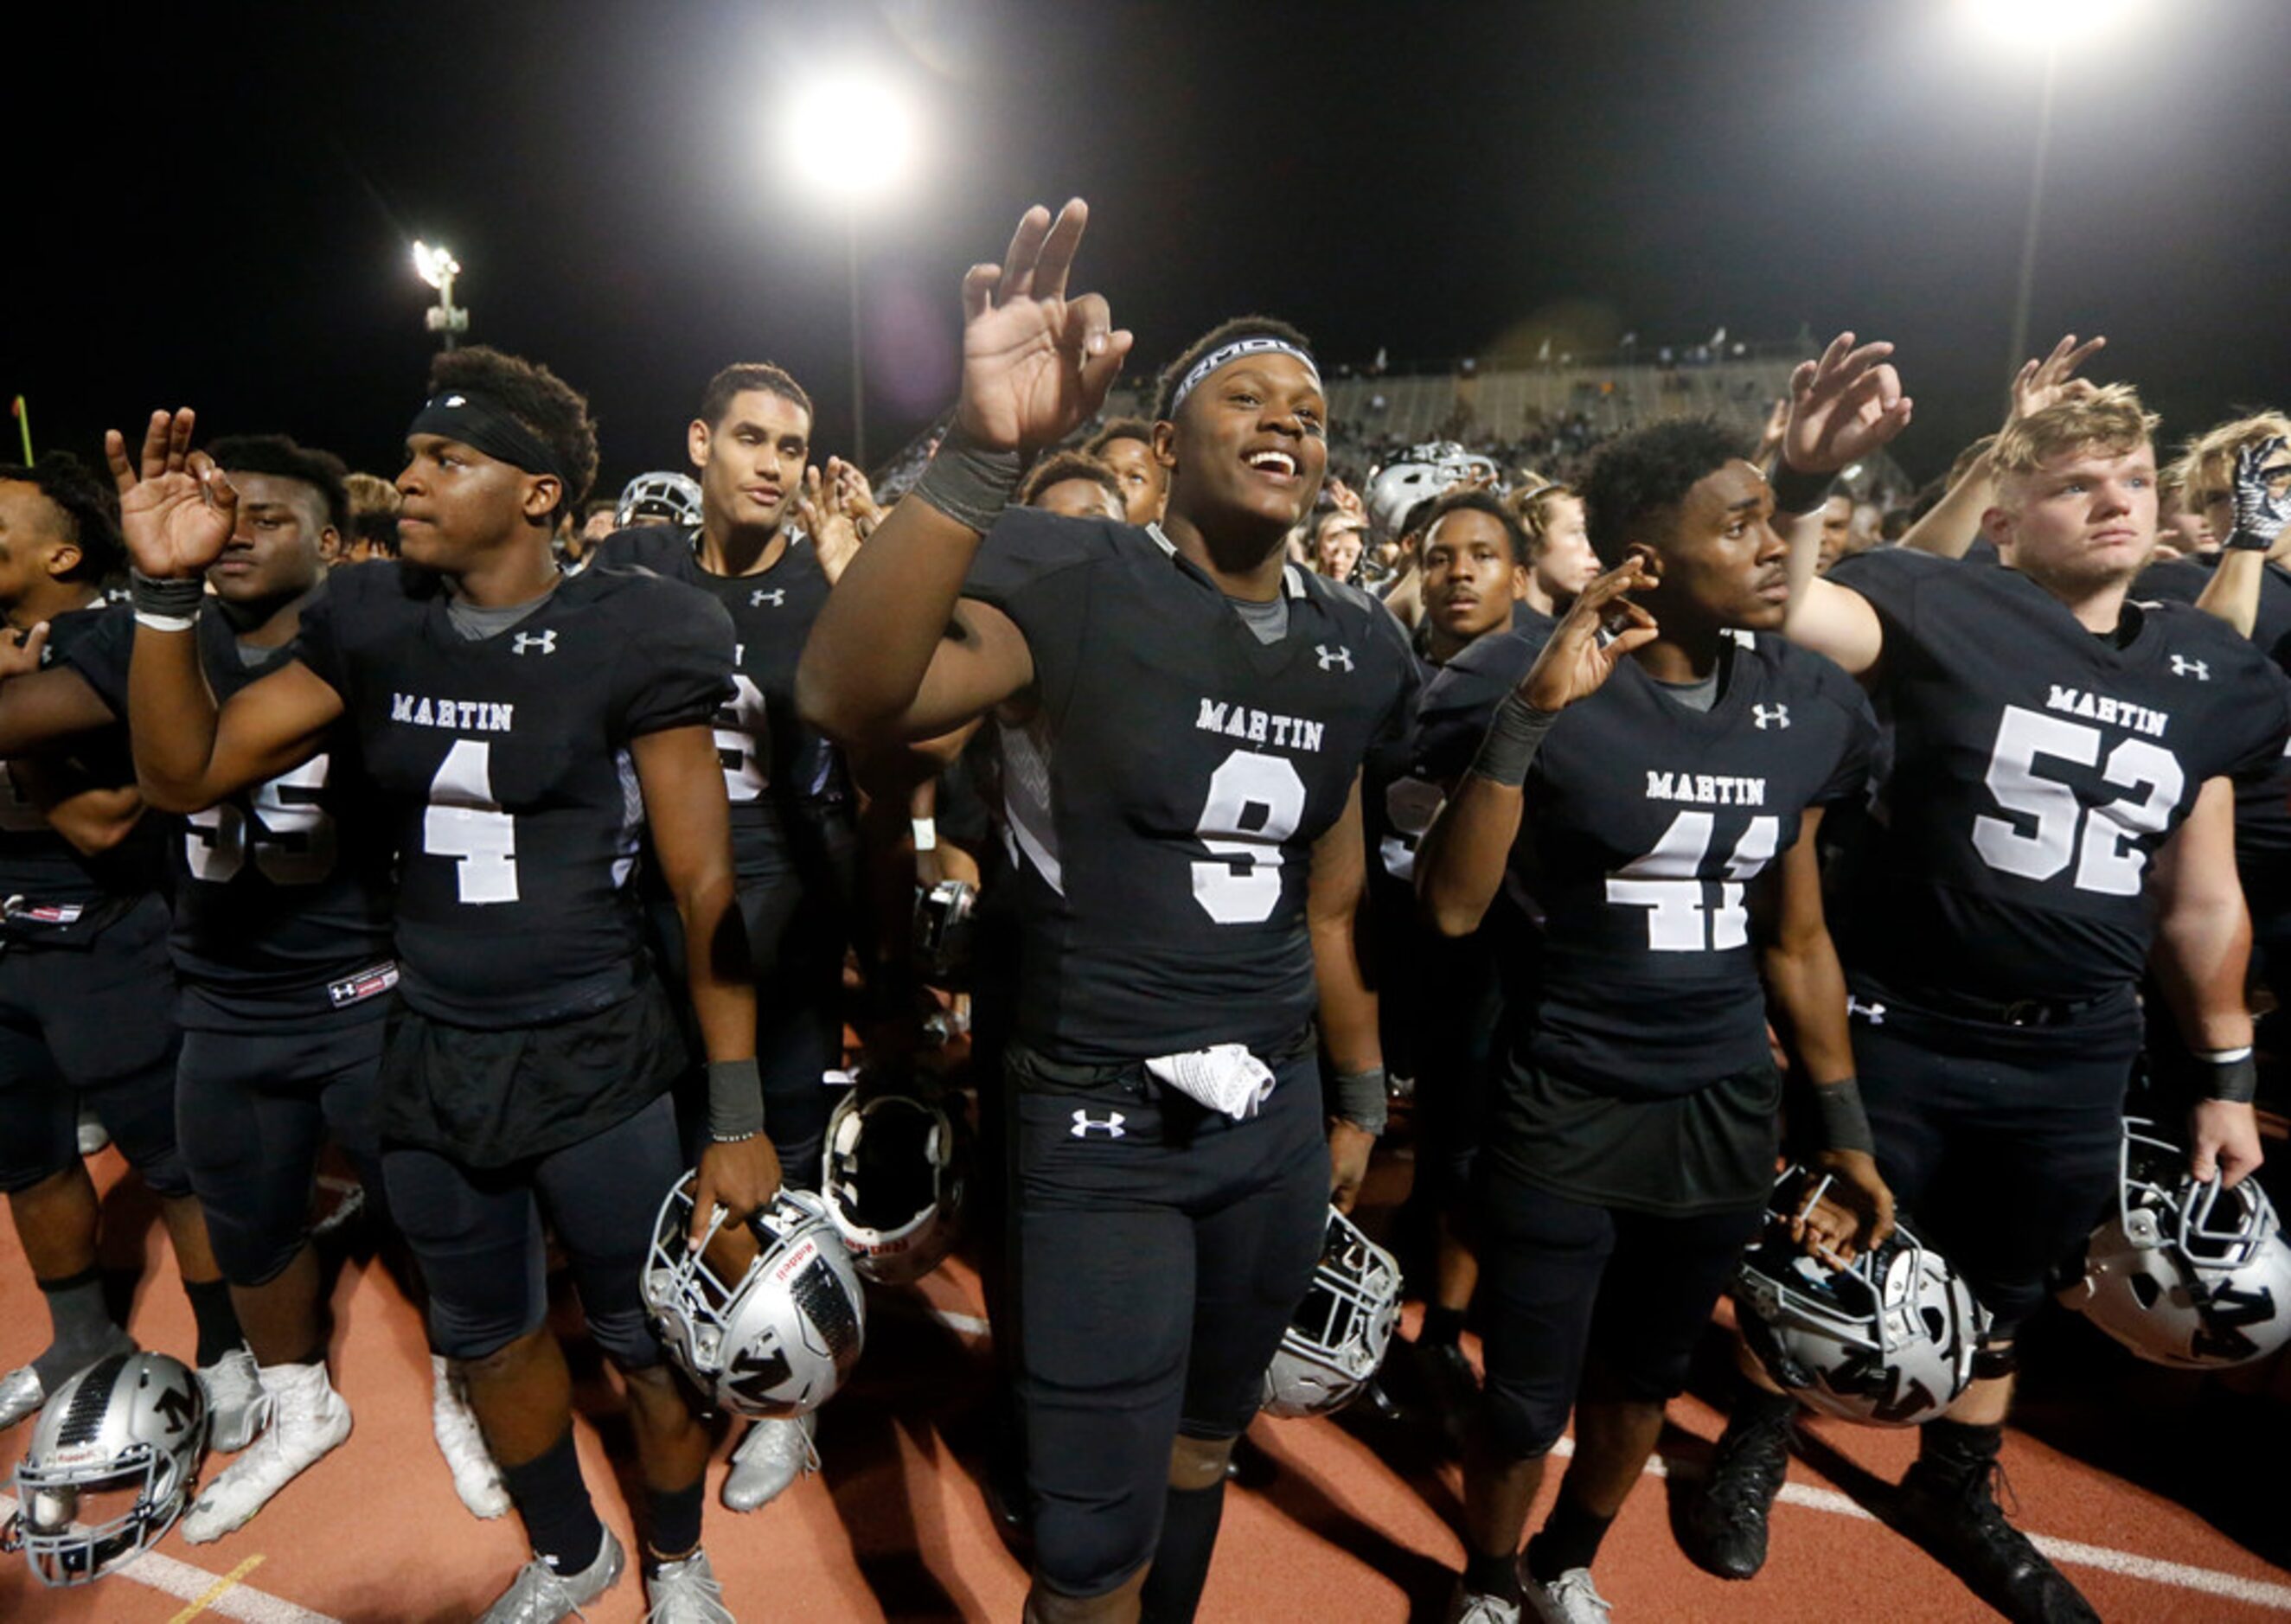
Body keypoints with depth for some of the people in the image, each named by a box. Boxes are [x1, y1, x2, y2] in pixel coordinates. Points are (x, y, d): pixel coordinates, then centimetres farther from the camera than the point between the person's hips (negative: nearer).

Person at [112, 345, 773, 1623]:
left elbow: (706, 883, -13)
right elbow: (187, 773, 4)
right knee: (488, 1338, 22)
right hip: (432, 1061, 5)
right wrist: (166, 591, -11)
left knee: (651, 1340, 10)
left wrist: (739, 1118, -14)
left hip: (597, 1064, -5)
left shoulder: (626, 639, -13)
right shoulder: (376, 626, 1)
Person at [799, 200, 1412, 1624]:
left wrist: (1364, 1099, 18)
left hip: (1280, 1114, 6)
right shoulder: (1080, 586, -14)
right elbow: (848, 699, -33)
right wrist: (984, 454, -42)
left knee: (1207, 1437, 26)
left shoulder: (1353, 646, 5)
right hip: (1105, 1126, -5)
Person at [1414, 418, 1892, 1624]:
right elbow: (1451, 909, -23)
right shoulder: (1538, 685, -16)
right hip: (1563, 1115, -5)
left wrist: (1845, 1129, 12)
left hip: (1727, 1114, 5)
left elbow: (1795, 937, 8)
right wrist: (1529, 715, -30)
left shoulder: (1804, 709, 0)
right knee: (1526, 1403, 11)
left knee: (1643, 1380, 23)